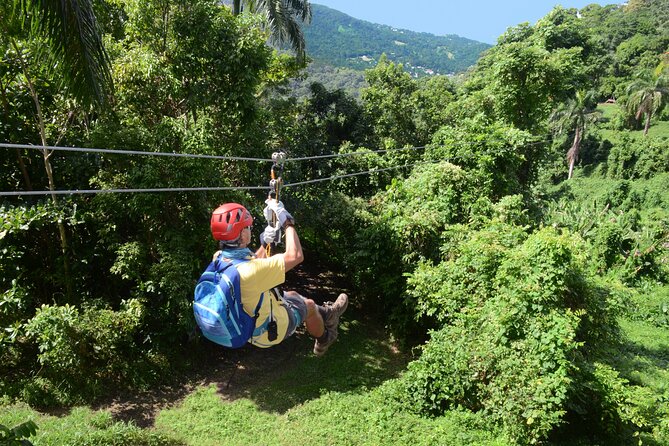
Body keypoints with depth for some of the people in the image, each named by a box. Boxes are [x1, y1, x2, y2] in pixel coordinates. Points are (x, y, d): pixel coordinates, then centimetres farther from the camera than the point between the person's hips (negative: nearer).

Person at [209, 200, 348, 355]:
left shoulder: (218, 258, -16)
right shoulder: (249, 271, -42)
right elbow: (295, 256, -33)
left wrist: (266, 241, 2)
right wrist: (287, 223, -23)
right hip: (268, 332, -7)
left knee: (291, 295, 26)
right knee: (309, 305, 19)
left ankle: (325, 313, 52)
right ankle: (323, 341, 48)